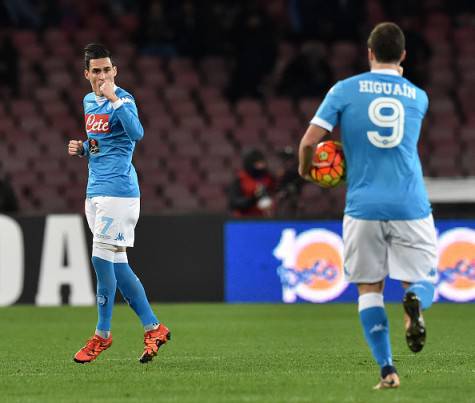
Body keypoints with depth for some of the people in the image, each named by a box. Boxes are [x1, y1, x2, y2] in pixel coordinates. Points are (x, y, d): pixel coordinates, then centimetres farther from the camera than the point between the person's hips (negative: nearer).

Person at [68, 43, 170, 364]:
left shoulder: (123, 100, -9)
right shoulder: (89, 102, 15)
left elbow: (136, 133, -28)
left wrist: (114, 99, -29)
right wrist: (82, 149, 8)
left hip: (118, 190, -9)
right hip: (95, 191, 9)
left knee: (102, 259, -8)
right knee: (116, 265, 8)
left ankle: (102, 334, 2)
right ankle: (154, 328, 15)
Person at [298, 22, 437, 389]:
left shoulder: (345, 90, 1)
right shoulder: (418, 97, 8)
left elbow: (309, 142, -3)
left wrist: (305, 170, 18)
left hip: (363, 206, -1)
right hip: (411, 207, 1)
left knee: (369, 289, 10)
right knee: (423, 281, 12)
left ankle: (387, 370, -2)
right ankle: (415, 299, -26)